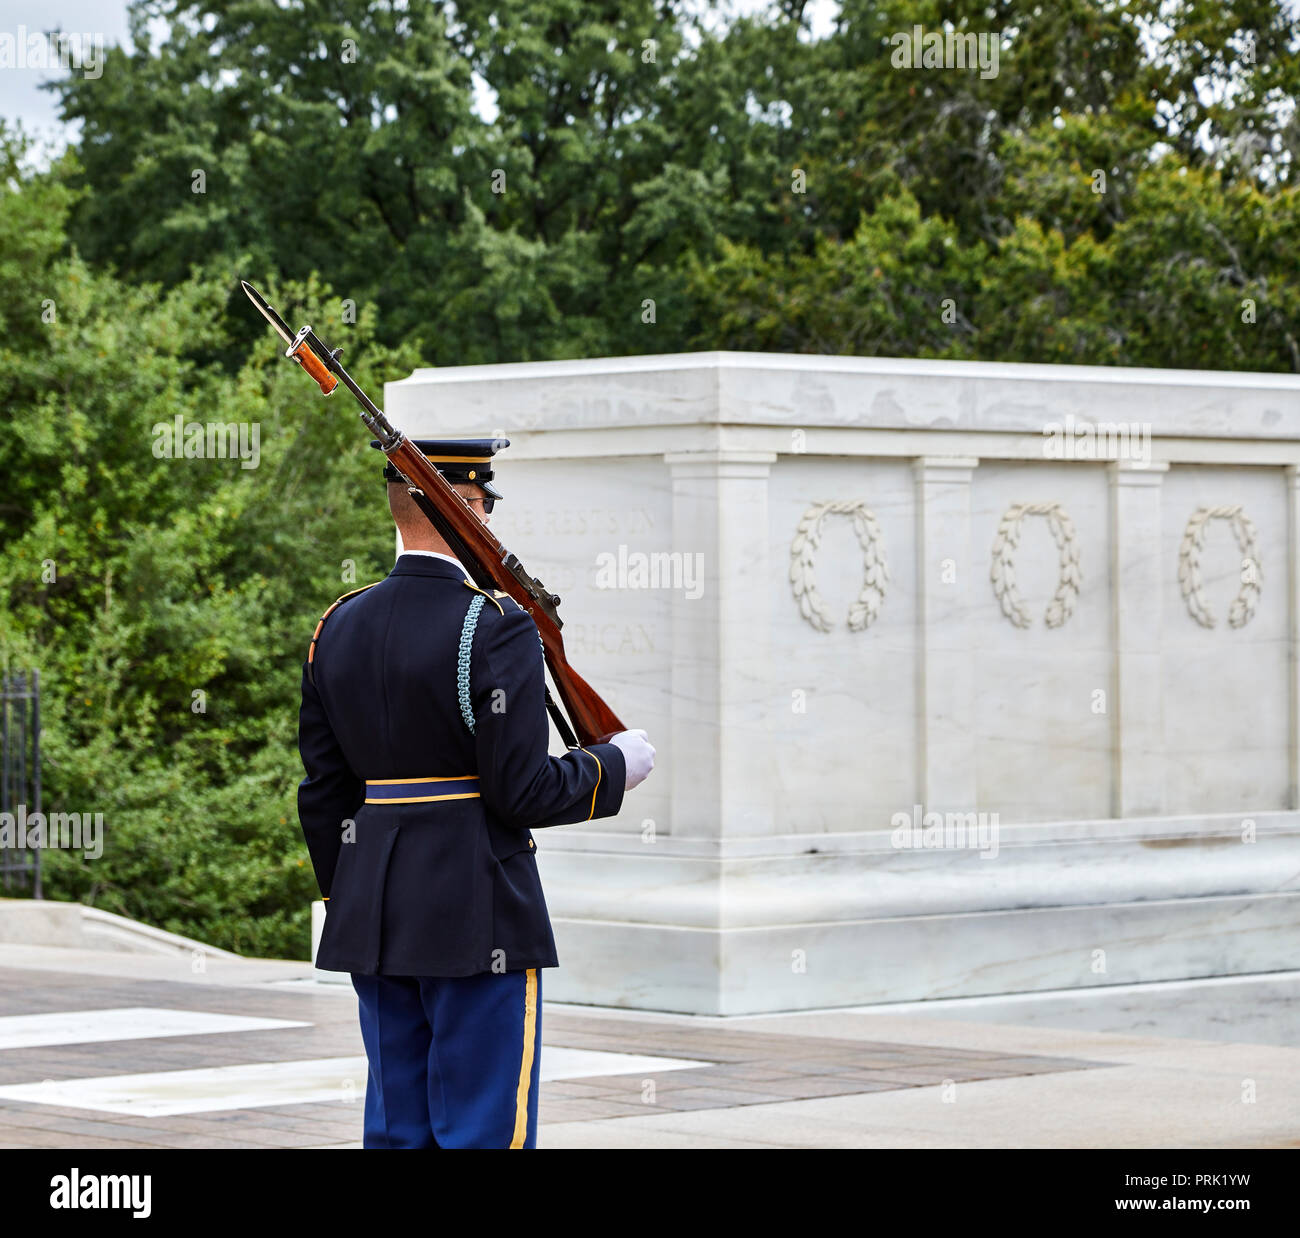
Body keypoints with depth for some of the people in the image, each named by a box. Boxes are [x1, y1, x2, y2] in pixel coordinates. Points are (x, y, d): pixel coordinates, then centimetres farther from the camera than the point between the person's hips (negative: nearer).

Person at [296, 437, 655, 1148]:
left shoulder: (339, 627, 7)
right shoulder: (496, 627, -14)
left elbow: (324, 790, 11)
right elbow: (522, 790, -16)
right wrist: (614, 767, 1)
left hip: (374, 922, 7)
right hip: (477, 921, -7)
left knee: (396, 1128, 11)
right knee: (484, 1131, -2)